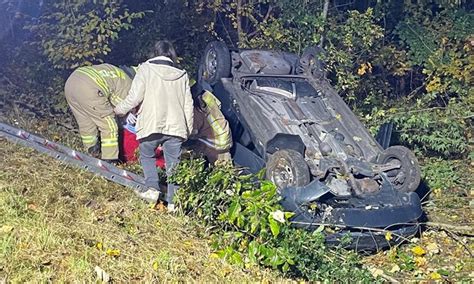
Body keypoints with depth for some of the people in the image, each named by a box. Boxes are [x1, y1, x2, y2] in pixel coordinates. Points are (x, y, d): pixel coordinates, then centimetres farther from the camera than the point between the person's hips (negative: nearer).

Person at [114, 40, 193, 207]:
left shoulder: (146, 69, 0)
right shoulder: (182, 75, 11)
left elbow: (134, 98, -6)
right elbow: (188, 105, 11)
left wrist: (119, 110, 11)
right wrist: (188, 130, 20)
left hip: (151, 125, -2)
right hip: (176, 126, 3)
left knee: (147, 156, 20)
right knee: (173, 163, 9)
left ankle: (152, 189, 4)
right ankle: (172, 202, 8)